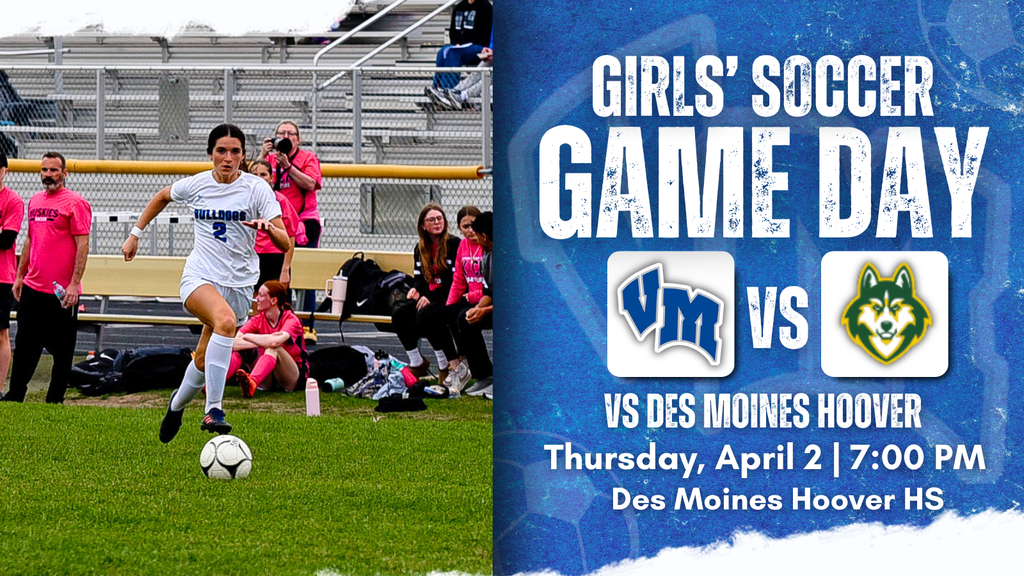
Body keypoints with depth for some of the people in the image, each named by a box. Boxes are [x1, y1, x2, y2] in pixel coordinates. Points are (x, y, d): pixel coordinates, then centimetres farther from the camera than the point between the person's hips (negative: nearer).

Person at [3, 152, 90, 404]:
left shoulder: (75, 203, -8)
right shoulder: (35, 201, 14)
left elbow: (83, 245, -12)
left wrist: (74, 284, -18)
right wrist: (19, 276, 19)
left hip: (61, 292, -7)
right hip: (32, 288, 7)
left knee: (62, 350, 1)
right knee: (24, 346, 12)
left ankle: (54, 400, 8)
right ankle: (15, 396, 20)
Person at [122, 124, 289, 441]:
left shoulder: (257, 188, -5)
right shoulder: (196, 185, 1)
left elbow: (284, 243, -11)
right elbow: (162, 197, 24)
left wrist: (269, 227, -32)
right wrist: (136, 234, 20)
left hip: (239, 283, 1)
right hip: (199, 277, -1)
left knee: (204, 360, 7)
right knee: (226, 320, -34)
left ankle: (177, 404, 41)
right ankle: (213, 410, -38)